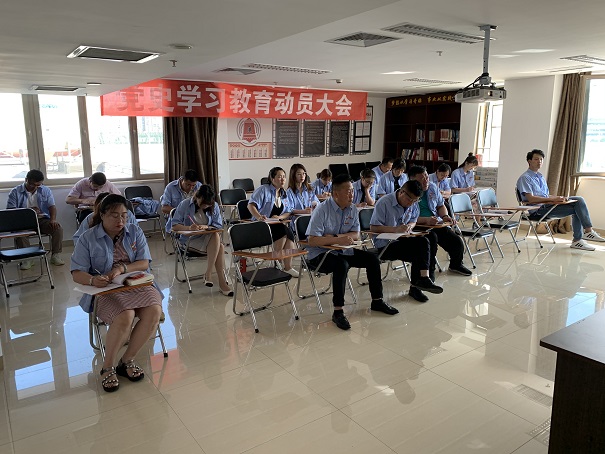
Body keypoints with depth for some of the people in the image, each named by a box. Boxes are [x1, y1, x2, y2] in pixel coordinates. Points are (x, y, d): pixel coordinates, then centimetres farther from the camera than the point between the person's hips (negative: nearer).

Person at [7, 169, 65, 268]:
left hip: (42, 219, 2)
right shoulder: (15, 192, 3)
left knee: (58, 228, -26)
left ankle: (55, 255, -13)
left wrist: (53, 220, -20)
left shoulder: (45, 190, 9)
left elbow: (52, 206, 0)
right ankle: (27, 258, -22)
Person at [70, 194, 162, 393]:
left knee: (154, 311, -28)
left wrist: (122, 268, -17)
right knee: (125, 317, -33)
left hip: (136, 284, 3)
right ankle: (108, 367, -8)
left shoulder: (135, 232, 10)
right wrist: (92, 280, -25)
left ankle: (127, 360, -8)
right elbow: (77, 273, -2)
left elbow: (144, 263, 3)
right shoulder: (88, 238, 4)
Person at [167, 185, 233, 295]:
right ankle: (222, 281, -30)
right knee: (220, 247, -30)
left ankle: (208, 274, -25)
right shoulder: (185, 204, -5)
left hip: (209, 238, 4)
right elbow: (174, 225, -8)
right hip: (190, 239, -4)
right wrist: (188, 227, -28)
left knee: (220, 247, -33)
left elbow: (218, 227, 3)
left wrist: (207, 227, -18)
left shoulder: (214, 206, 4)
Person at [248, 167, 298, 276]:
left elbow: (288, 212, 13)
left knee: (289, 234, -25)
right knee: (283, 231, -31)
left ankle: (288, 267, -25)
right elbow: (251, 205, -12)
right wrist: (259, 217, -32)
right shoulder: (263, 190, -2)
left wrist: (279, 217, -11)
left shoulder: (284, 194, 18)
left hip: (277, 225, 6)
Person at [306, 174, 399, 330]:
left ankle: (377, 301, 11)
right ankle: (337, 311, -27)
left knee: (372, 259, -4)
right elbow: (312, 241, -25)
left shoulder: (352, 209, 1)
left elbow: (355, 234, 1)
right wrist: (338, 240, -32)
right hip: (320, 254, -7)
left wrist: (336, 237, -17)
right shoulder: (322, 210, -19)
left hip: (343, 251, 7)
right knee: (342, 265, -35)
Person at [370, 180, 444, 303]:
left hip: (403, 239, 7)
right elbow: (373, 227, -15)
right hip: (385, 245, -6)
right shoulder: (384, 203, -12)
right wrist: (396, 229, -26)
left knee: (423, 241, -24)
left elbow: (413, 220, 22)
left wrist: (410, 226, -5)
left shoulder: (413, 204, 8)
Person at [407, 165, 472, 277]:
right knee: (432, 237, -36)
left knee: (456, 241, -8)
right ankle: (428, 271, -16)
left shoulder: (432, 187, 12)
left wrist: (445, 216, 3)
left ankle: (456, 265, 27)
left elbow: (441, 205, 24)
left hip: (437, 224, 7)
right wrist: (426, 220, -30)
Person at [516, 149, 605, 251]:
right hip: (538, 209, -9)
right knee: (576, 208, -18)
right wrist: (553, 199, -21)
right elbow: (531, 199, -18)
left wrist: (559, 197, 1)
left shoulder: (541, 177, 24)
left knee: (579, 200, -6)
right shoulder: (525, 178, -6)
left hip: (547, 204, 9)